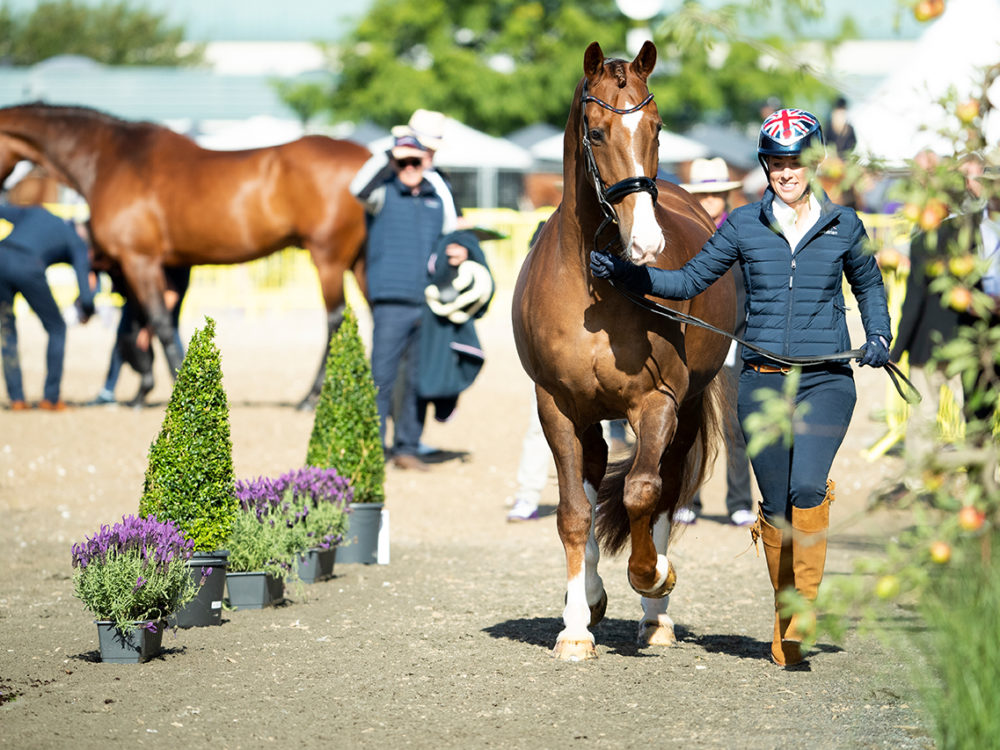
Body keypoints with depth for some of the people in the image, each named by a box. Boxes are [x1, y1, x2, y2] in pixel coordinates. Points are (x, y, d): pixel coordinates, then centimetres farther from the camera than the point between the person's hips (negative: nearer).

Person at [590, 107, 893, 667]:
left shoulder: (844, 225, 4)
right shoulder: (744, 225, 4)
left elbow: (870, 286, 20)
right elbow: (690, 281, 8)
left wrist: (880, 336, 3)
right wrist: (622, 272, -3)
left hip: (827, 379, -2)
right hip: (762, 380, 2)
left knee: (808, 488, -22)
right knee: (776, 505, 5)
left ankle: (803, 611, -14)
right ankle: (786, 620, 21)